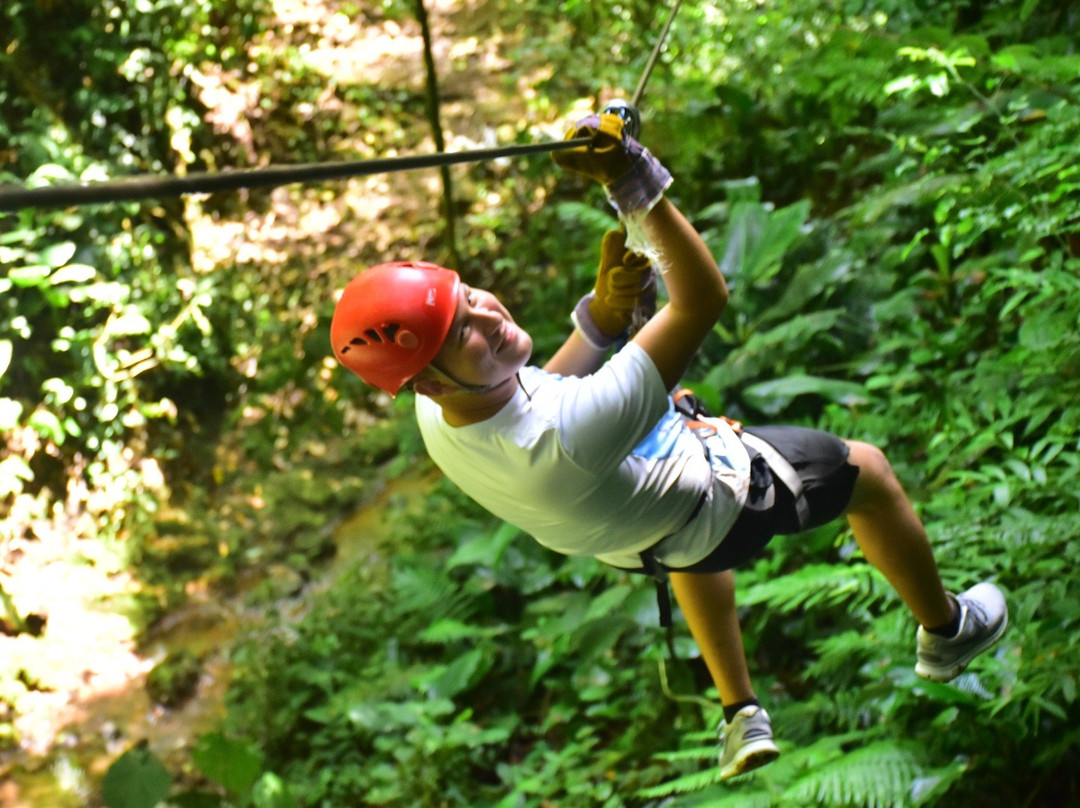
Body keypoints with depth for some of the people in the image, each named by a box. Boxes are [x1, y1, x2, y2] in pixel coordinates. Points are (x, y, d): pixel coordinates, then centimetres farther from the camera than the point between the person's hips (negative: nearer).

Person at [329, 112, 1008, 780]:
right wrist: (635, 182, -50)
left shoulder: (437, 419, -28)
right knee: (867, 472, 20)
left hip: (630, 535, 7)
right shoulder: (565, 437, -52)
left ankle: (741, 720, 55)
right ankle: (945, 632, 46)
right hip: (717, 498, -7)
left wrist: (604, 307, -22)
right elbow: (703, 299, -48)